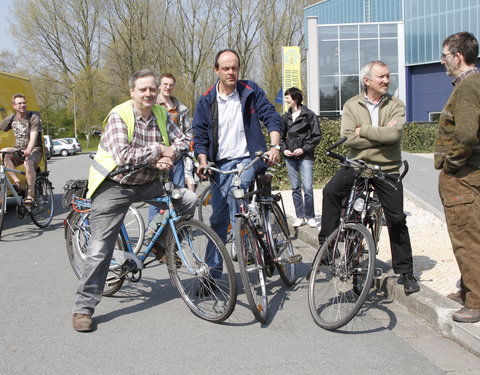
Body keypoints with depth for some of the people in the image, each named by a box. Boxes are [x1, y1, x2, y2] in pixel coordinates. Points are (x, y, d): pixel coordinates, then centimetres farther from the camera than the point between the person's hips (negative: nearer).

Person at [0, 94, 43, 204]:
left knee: (28, 163, -36)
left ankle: (30, 195, -30)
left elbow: (33, 137, -23)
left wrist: (28, 151, -41)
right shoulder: (11, 119, 6)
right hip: (18, 149, 4)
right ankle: (17, 182, -27)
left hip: (34, 150, -4)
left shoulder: (34, 118, -10)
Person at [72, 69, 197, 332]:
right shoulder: (118, 116, -18)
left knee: (189, 200, -11)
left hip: (148, 182, 6)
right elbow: (123, 156, -29)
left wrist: (167, 157, -22)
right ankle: (83, 308, 0)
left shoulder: (161, 114, 2)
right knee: (100, 248, -9)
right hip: (115, 186, -5)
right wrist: (158, 149, -23)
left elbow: (180, 140, 0)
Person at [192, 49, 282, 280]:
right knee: (218, 220, 4)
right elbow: (200, 136, 4)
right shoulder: (206, 101, 5)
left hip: (248, 158, -2)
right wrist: (203, 162, -12)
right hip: (221, 164, 2)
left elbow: (271, 118, -3)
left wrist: (275, 146, -19)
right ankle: (213, 271, 13)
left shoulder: (251, 91, 1)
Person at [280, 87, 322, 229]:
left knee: (308, 188, -8)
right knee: (295, 188, 6)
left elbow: (317, 136, -3)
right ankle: (300, 217, 13)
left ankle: (310, 217, 4)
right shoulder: (286, 117, 11)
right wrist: (284, 149, 1)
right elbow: (281, 136, 19)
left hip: (305, 157, -4)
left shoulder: (309, 115, -3)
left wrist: (304, 149, -11)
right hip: (290, 157, 4)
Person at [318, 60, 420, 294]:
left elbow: (394, 134, -18)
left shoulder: (395, 106, 1)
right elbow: (349, 138, -13)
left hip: (387, 168, 0)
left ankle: (405, 271, 17)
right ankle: (327, 244, -12)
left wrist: (363, 130, -13)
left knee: (396, 220, 3)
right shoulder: (352, 106, 2)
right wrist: (381, 136, -15)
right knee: (331, 190, -26)